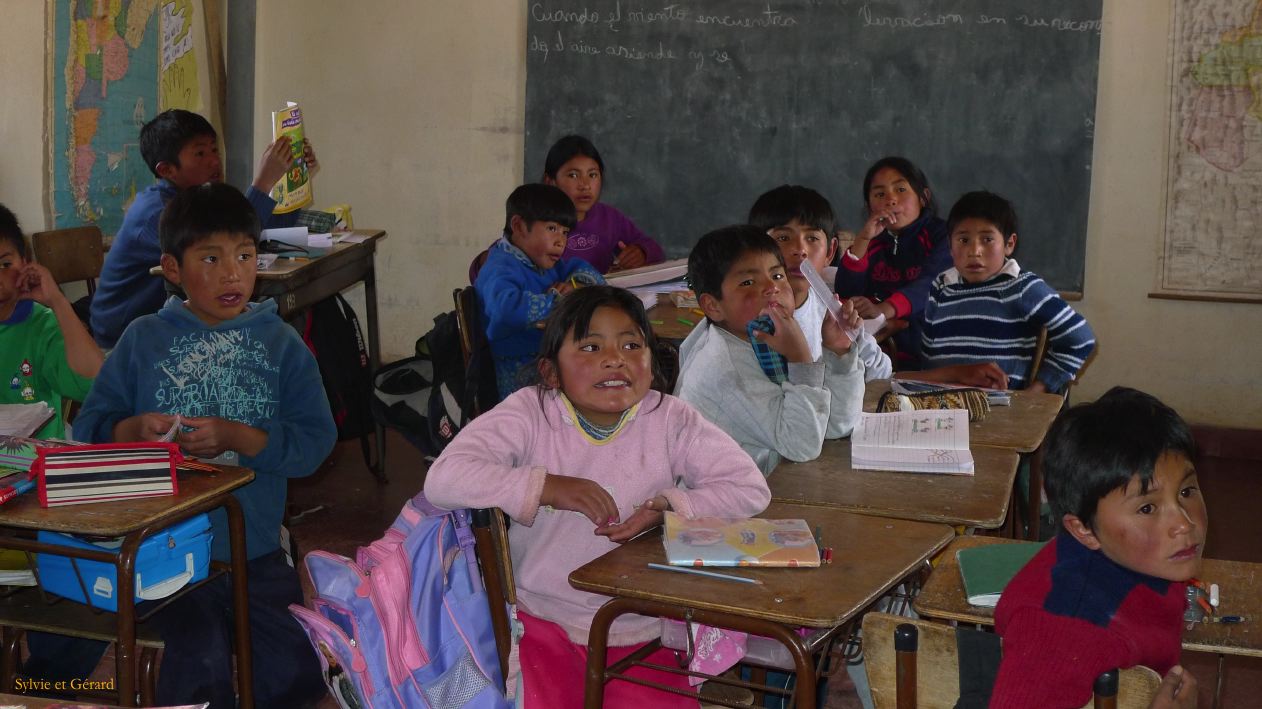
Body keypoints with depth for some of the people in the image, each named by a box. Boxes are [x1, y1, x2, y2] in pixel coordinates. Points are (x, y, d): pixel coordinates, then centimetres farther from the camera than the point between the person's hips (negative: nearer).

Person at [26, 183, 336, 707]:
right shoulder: (143, 340, 3)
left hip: (256, 551, 2)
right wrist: (131, 430, -19)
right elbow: (89, 427, 2)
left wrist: (238, 438, -21)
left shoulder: (281, 343, 1)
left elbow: (316, 440, -7)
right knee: (201, 662, -23)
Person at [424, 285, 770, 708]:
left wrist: (671, 507, -20)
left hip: (640, 630, 2)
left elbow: (750, 488, -5)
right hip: (544, 620, -2)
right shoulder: (531, 413, -10)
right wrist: (547, 487, -25)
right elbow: (443, 480, -20)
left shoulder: (669, 420, -4)